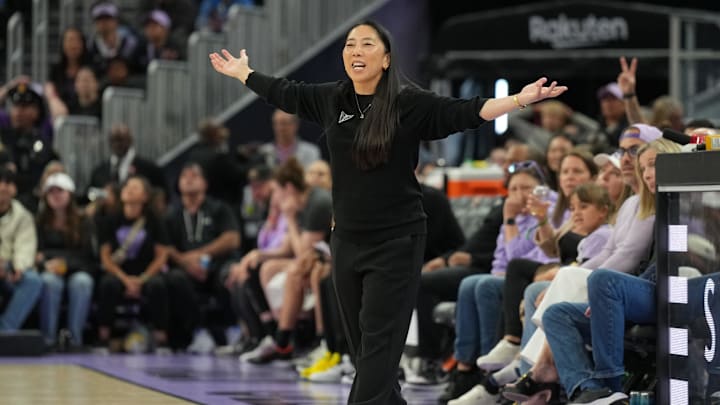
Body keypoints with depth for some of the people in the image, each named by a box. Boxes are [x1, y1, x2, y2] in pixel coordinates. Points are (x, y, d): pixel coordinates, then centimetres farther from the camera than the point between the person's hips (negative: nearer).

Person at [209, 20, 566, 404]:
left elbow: (466, 112, -19)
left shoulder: (410, 104, -10)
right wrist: (242, 72, 32)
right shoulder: (329, 99, 4)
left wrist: (520, 99, -32)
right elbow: (284, 93, 20)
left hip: (396, 244, -5)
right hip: (346, 242, 5)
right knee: (361, 345, 12)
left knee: (379, 346, -7)